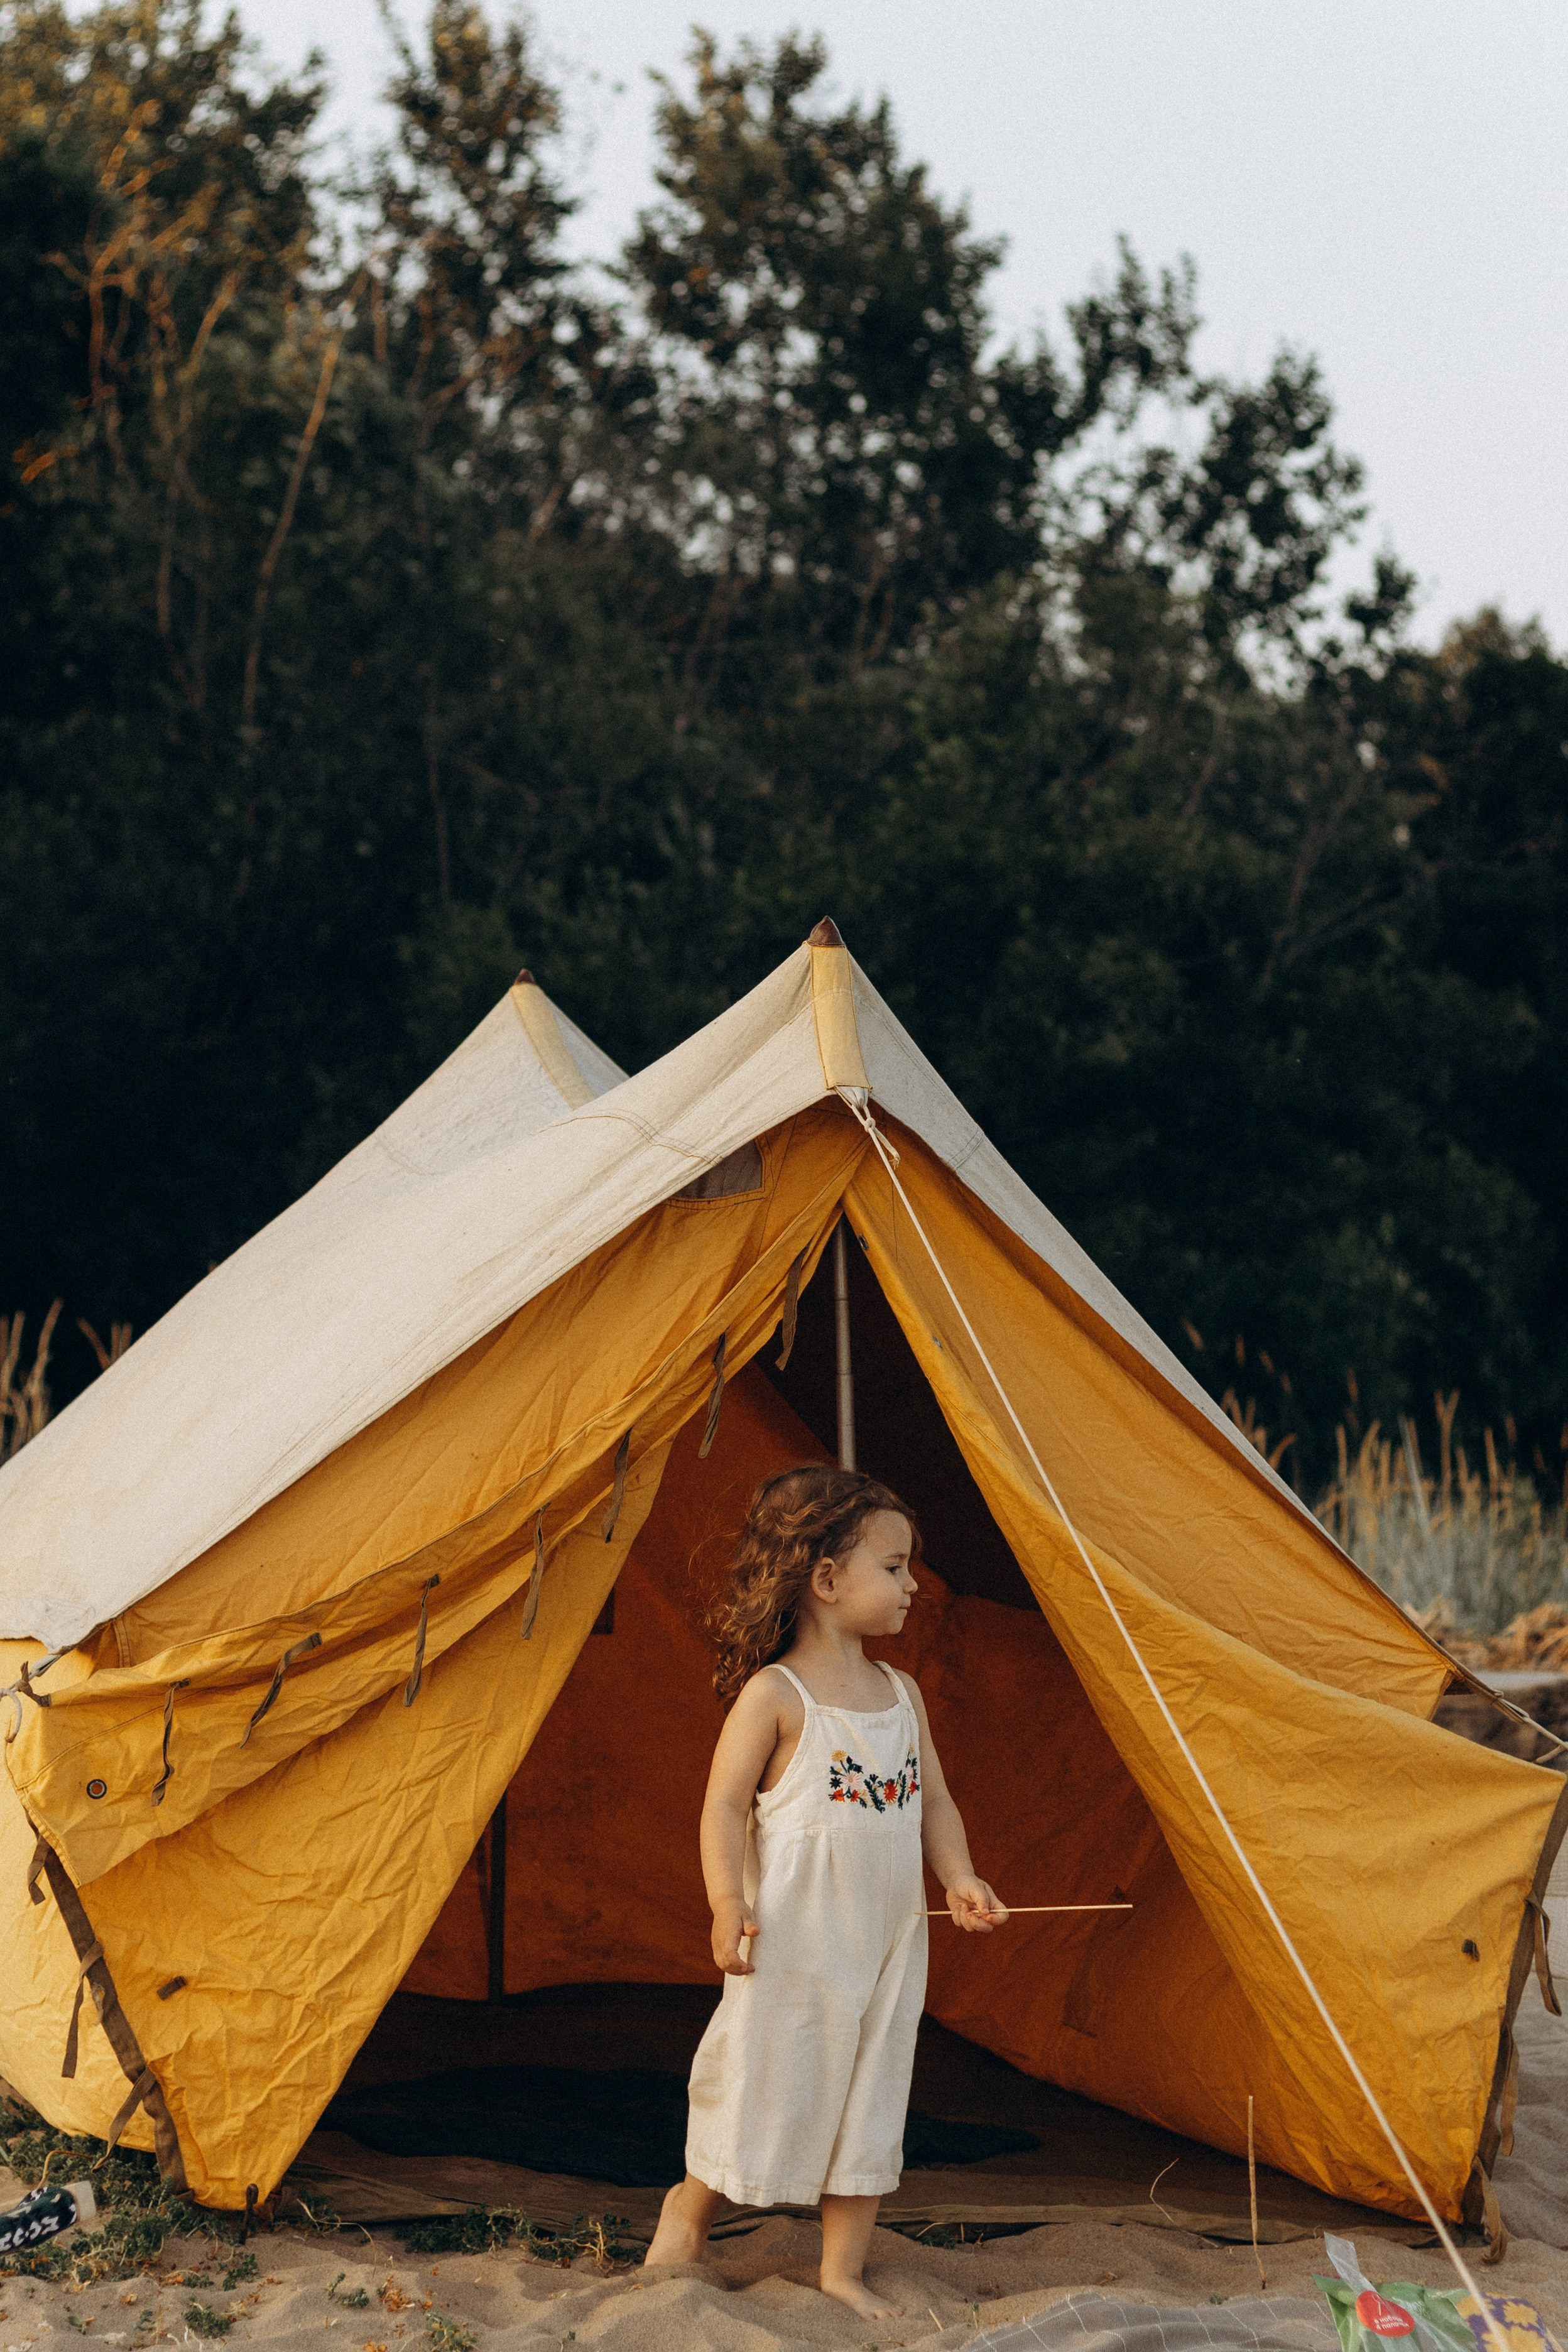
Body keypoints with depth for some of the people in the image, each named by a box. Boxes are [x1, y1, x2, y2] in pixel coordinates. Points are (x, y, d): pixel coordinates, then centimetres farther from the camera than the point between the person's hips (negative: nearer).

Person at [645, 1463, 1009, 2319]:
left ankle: (844, 2268, 20)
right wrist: (728, 1904, -20)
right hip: (795, 1935, -6)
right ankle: (690, 2207, 29)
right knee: (768, 2085, 3)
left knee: (871, 2096, 9)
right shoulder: (774, 1695, -11)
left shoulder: (902, 1694, 8)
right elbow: (726, 1804, -11)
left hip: (889, 1937, 6)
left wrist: (959, 1879, -3)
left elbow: (934, 1801, 13)